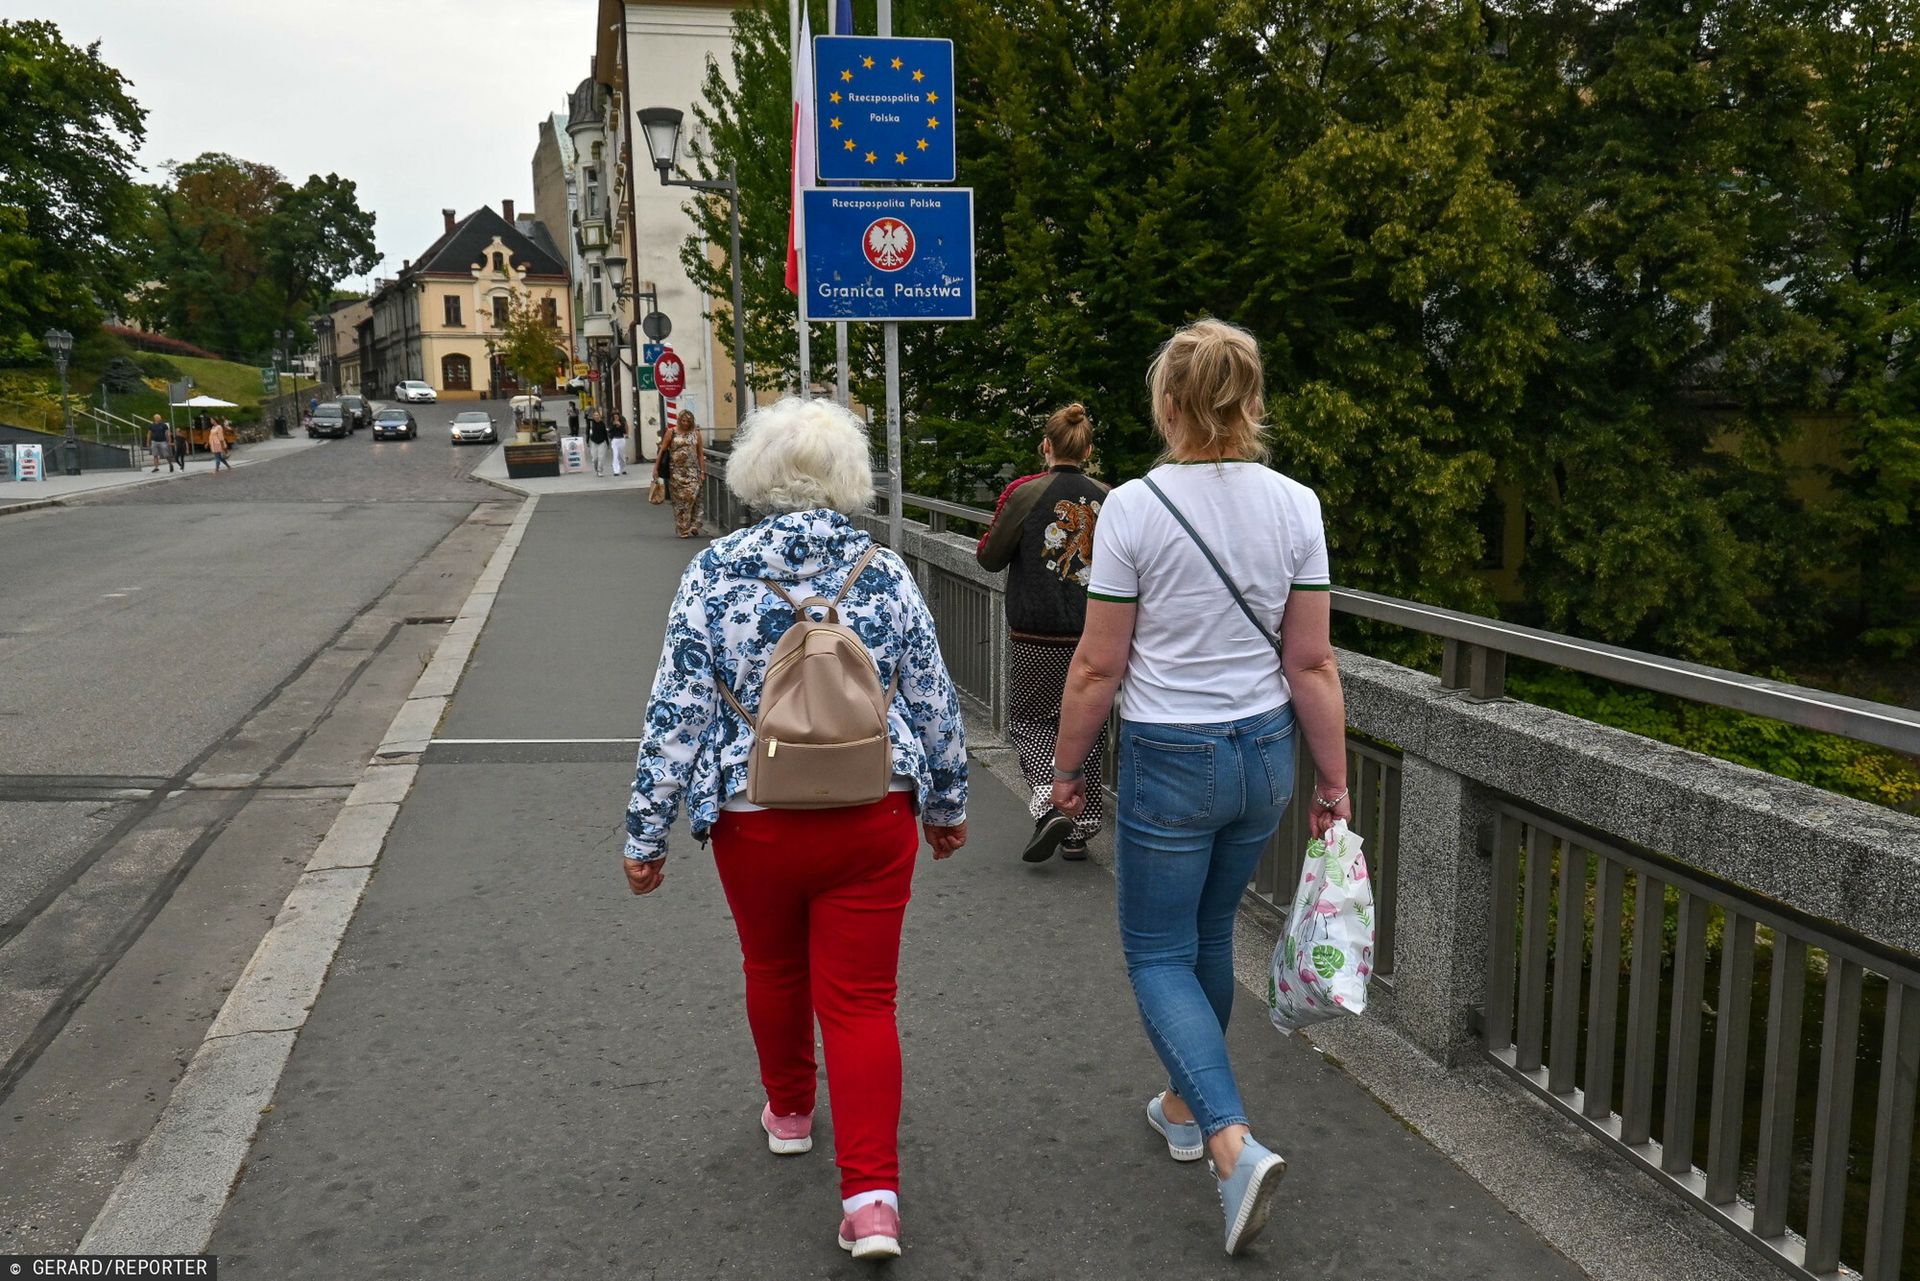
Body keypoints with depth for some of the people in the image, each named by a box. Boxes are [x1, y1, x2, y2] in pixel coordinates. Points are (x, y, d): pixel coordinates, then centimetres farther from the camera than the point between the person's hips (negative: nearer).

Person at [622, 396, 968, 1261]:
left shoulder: (715, 572, -7)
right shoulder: (886, 573, -2)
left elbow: (677, 711, -7)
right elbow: (935, 704, 4)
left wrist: (646, 831, 1)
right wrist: (947, 803, 18)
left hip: (756, 820, 0)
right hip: (873, 818, 0)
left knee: (773, 968, 24)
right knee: (861, 1001, 5)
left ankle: (789, 1111, 46)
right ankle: (872, 1198, 1)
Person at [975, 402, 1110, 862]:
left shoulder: (1024, 493, -9)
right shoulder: (1106, 498, 0)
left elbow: (991, 557, -2)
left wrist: (987, 542, 18)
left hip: (1037, 638, -3)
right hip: (1095, 634, 3)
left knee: (1027, 718, 14)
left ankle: (1049, 804, -7)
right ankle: (1080, 829, 19)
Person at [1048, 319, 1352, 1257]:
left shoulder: (1134, 507, -15)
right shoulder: (1295, 507, -4)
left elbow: (1098, 666, -11)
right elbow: (1311, 665, -2)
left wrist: (1066, 767, 3)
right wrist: (1334, 784, 7)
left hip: (1170, 759, -5)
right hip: (1265, 754, 5)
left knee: (1159, 957, 8)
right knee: (1208, 936, 23)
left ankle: (1234, 1144, -8)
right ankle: (1185, 1107, 39)